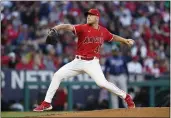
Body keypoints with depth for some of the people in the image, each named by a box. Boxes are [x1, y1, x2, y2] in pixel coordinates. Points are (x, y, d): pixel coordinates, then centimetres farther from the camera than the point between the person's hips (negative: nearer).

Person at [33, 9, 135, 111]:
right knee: (58, 75, -7)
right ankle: (47, 103, 2)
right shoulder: (83, 28, -8)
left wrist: (125, 40, 19)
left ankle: (125, 96, 1)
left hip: (92, 63, -1)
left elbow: (112, 37, 24)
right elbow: (69, 27, -26)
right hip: (78, 62, 1)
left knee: (102, 83, -20)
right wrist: (56, 28, -42)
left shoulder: (103, 31, 2)